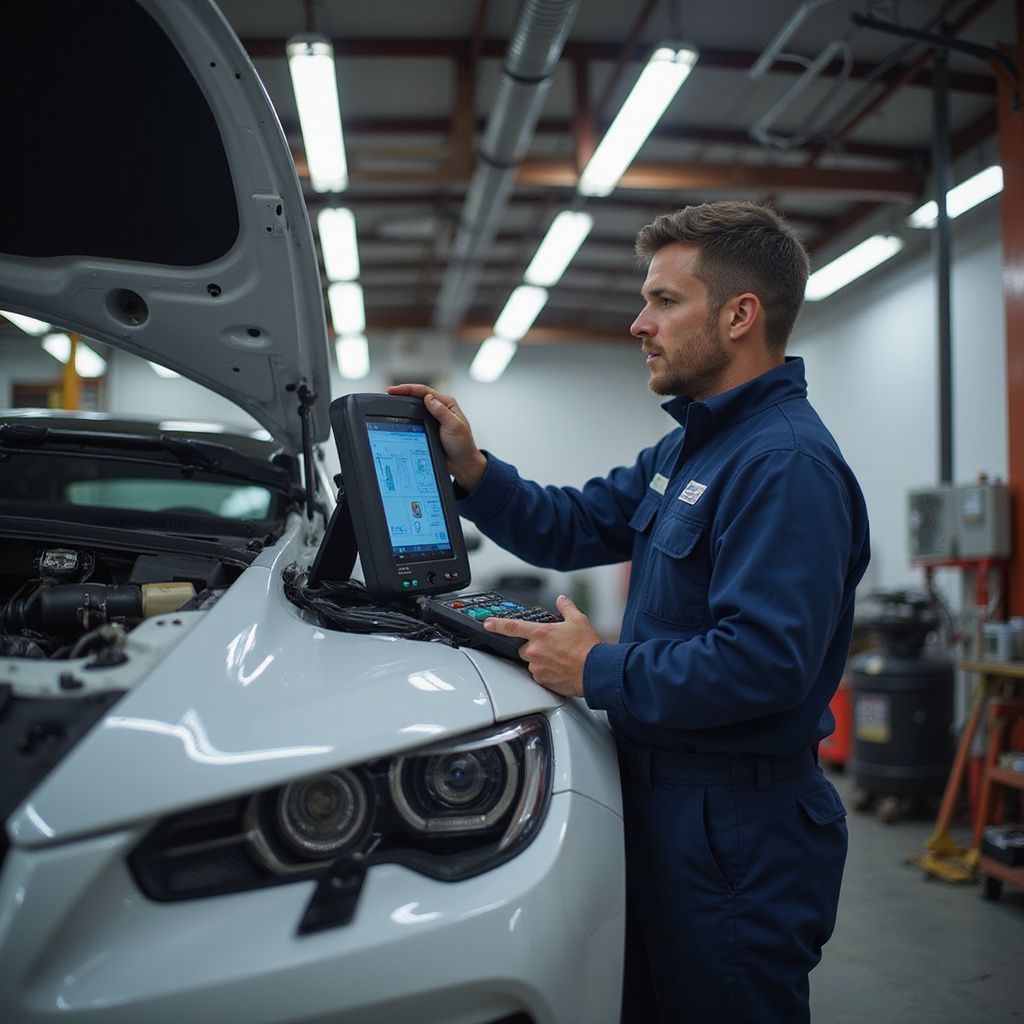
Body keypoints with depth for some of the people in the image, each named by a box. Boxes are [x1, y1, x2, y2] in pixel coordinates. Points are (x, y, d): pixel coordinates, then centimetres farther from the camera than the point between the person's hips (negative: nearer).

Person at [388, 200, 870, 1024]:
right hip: (663, 792, 10)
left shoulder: (787, 463, -22)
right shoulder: (689, 444, 12)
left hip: (738, 828, -10)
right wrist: (469, 465, 3)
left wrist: (597, 672, -21)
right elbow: (571, 528, 17)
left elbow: (764, 660, -31)